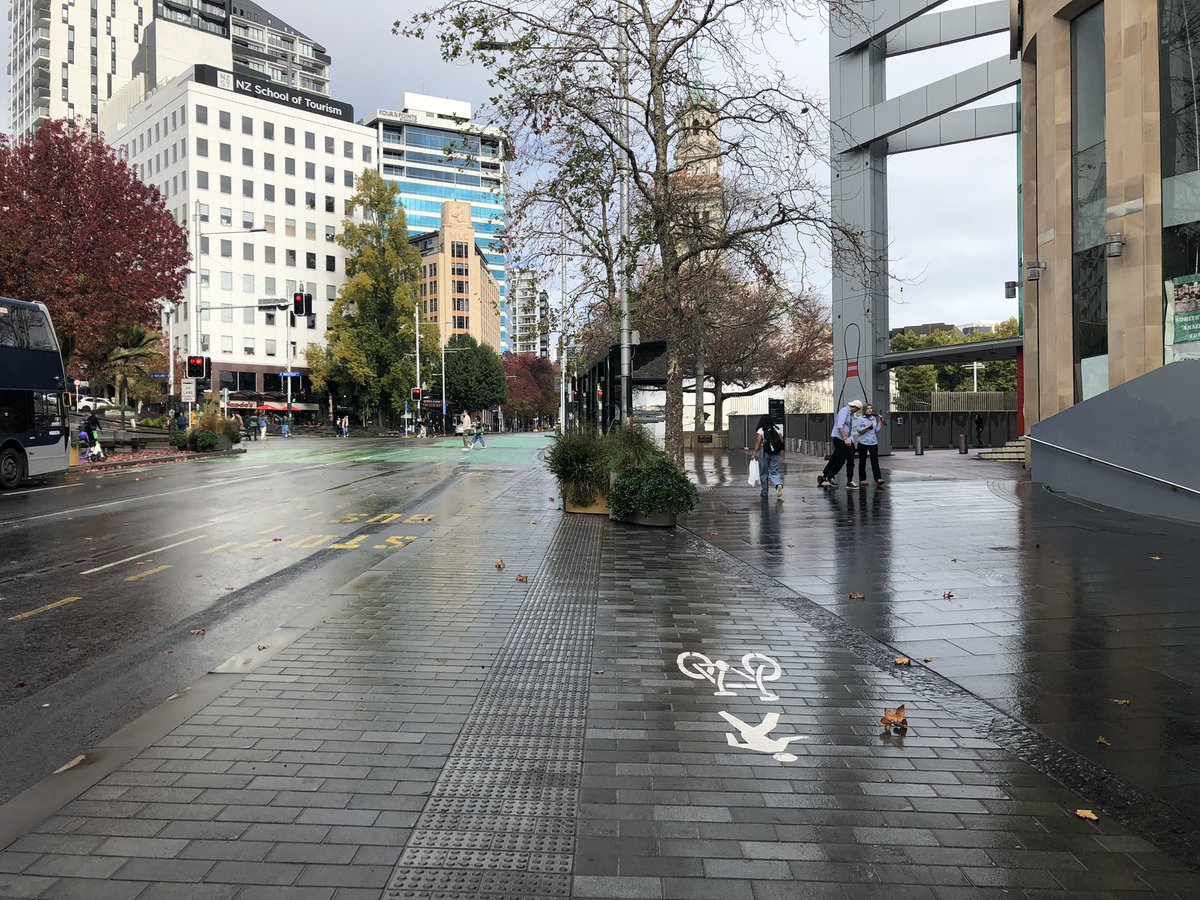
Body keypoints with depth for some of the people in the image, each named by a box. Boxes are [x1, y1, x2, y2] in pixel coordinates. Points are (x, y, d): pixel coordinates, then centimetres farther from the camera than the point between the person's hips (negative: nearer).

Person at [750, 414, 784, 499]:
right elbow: (782, 441, 2)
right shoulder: (776, 429, 5)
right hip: (775, 454, 3)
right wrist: (779, 450, 16)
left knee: (763, 473, 9)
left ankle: (763, 492, 15)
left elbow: (758, 443, -13)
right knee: (774, 472, 6)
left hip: (764, 453, -3)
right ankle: (779, 484, -23)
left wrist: (755, 453, -9)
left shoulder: (761, 430, -7)